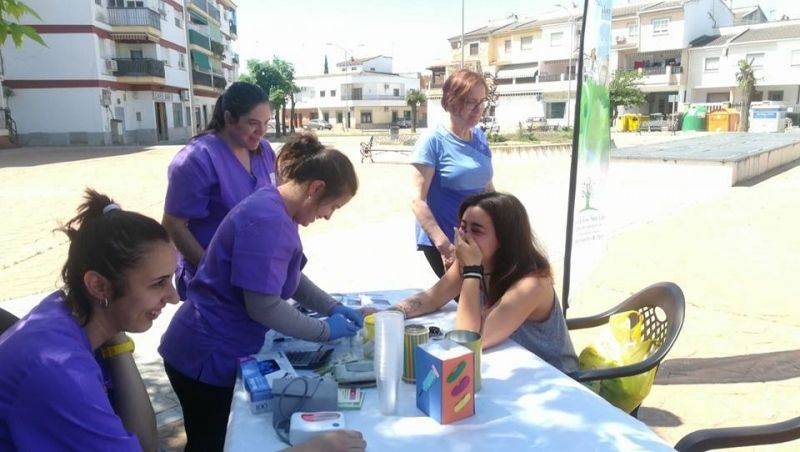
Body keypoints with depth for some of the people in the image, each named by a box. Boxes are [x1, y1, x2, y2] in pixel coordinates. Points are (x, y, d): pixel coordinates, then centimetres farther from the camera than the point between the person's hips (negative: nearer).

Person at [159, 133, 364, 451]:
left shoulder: (275, 211, 4)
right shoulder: (268, 221, -28)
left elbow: (290, 277, 15)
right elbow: (263, 306, -29)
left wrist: (333, 308, 5)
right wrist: (324, 331, -17)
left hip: (220, 351, 9)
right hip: (207, 357, -9)